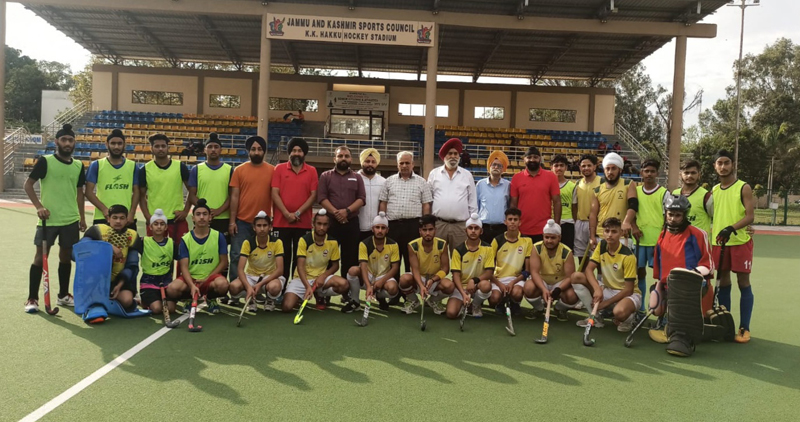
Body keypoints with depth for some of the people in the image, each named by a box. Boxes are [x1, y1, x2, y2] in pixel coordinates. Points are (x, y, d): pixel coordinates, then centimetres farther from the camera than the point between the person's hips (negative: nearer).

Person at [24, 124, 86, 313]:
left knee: (66, 256, 12)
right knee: (40, 256, 0)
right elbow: (28, 184, -4)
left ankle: (63, 295, 25)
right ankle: (32, 298, 9)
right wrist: (38, 206, -16)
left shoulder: (78, 166, 8)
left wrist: (82, 217, 14)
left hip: (71, 220, 4)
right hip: (48, 219, -4)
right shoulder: (45, 161, -5)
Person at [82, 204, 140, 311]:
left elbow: (132, 266, 0)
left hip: (120, 280, 2)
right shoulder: (98, 230, -4)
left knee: (127, 300, -28)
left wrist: (120, 284, -13)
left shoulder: (132, 236, 3)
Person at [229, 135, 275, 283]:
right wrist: (232, 221, -3)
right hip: (242, 221, 0)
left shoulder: (272, 170, 3)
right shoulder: (239, 170, 2)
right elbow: (234, 196, 1)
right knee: (237, 256, 2)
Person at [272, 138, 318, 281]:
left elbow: (313, 195, -1)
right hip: (281, 222, 0)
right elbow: (275, 194, -2)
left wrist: (298, 213, -11)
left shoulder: (312, 171, 6)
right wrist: (287, 214, -12)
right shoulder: (279, 168, 5)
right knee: (282, 257, 4)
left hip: (303, 223, 0)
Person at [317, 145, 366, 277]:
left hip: (352, 222, 1)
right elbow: (321, 198, -2)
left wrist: (347, 210, -14)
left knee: (350, 258, 3)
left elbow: (362, 199, 2)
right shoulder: (326, 176, 9)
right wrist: (335, 212, -15)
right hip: (330, 221, -1)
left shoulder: (357, 178, 13)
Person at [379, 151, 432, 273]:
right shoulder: (389, 181, 10)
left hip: (413, 224, -1)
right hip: (393, 225, 1)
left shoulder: (421, 182, 7)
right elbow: (383, 204, 9)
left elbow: (426, 206, 4)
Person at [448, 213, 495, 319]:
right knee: (451, 313, -24)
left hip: (478, 285, 1)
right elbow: (456, 275, -11)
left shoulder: (487, 248, -5)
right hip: (461, 287, 0)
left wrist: (474, 280, -28)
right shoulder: (458, 250, -7)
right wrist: (463, 293, -27)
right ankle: (463, 305, 15)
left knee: (486, 285, -36)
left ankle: (476, 305, -1)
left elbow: (489, 272, -10)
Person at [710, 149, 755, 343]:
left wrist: (732, 228, -28)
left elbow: (750, 216, -12)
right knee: (723, 282, 9)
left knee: (743, 282, -1)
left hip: (740, 241, -4)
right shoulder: (714, 190, 11)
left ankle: (744, 328, 4)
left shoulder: (744, 188, -4)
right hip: (719, 242, 5)